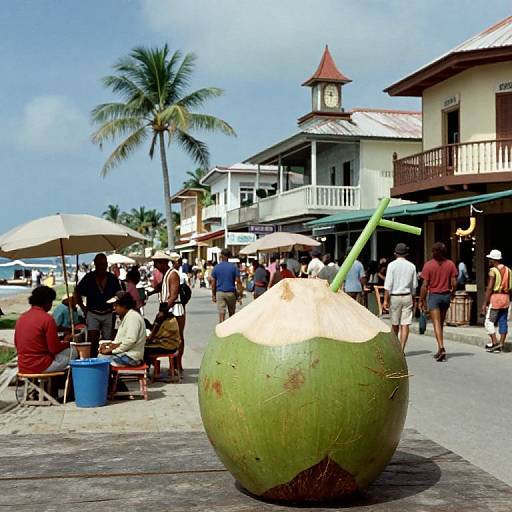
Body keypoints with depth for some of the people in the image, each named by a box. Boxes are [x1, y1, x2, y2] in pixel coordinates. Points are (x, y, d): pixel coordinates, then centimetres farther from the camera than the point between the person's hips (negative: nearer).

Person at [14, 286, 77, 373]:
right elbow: (54, 349, -15)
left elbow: (17, 344, 16)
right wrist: (66, 342, 6)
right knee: (73, 351, 8)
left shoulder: (21, 317, 7)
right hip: (41, 366, -8)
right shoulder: (47, 319, -14)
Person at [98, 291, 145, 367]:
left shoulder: (133, 316, -13)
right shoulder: (125, 317, 20)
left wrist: (113, 350, -14)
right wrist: (112, 344, 3)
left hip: (131, 357, -10)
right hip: (124, 354, 10)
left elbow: (130, 340, -21)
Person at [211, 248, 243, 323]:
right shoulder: (233, 267, -2)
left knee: (221, 314, -3)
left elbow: (213, 283, 3)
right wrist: (240, 295, -2)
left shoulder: (216, 267, 1)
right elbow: (238, 281, -6)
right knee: (231, 314, 17)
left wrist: (213, 295, 11)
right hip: (231, 293, 0)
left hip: (220, 293, 0)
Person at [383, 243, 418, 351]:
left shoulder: (392, 265, -7)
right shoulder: (411, 266, 3)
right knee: (405, 324, -1)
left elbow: (388, 284, -10)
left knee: (395, 324, 12)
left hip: (394, 297, -1)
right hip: (407, 297, 2)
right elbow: (414, 285, 9)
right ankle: (401, 349, -7)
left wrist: (386, 300, -8)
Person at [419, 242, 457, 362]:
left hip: (434, 295, -4)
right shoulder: (450, 264, -2)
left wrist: (421, 300, -2)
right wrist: (452, 293, 17)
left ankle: (441, 348, -21)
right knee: (441, 323, 16)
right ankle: (440, 351, 22)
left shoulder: (428, 265, -10)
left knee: (436, 324, -6)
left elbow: (425, 285, -10)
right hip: (446, 296, 4)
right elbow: (454, 283, -2)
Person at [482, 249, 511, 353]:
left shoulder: (493, 271, -10)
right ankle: (501, 344, 9)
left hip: (495, 298, -7)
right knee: (503, 322, 7)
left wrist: (485, 303, -12)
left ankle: (495, 343, -7)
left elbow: (490, 288, -15)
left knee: (489, 322, 0)